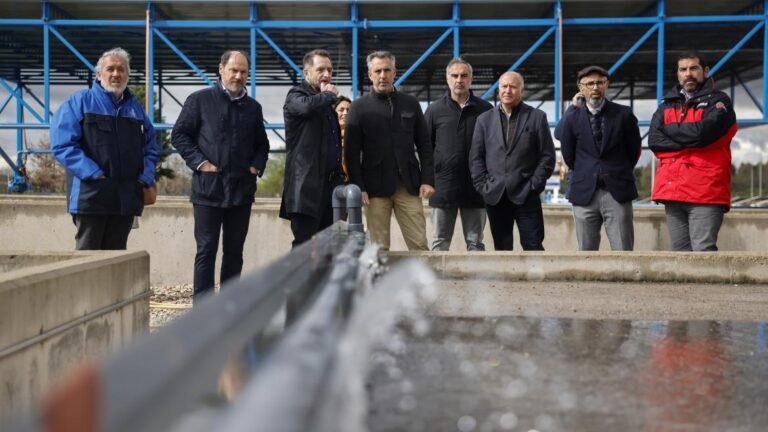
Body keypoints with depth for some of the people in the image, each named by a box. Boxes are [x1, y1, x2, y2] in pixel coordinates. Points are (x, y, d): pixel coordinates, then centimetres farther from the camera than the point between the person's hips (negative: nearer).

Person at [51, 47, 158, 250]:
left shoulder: (136, 107, 16)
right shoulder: (79, 102, 1)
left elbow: (150, 146, 19)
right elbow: (62, 143, -9)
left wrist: (146, 177, 2)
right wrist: (93, 174, -17)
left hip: (126, 197, 5)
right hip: (91, 195, -5)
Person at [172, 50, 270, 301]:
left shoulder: (253, 107, 14)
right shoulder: (200, 100, 1)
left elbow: (262, 144, 23)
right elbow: (179, 135, 0)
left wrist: (257, 166, 5)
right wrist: (199, 162, -10)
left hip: (242, 189, 4)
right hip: (209, 188, -4)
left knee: (235, 251, 9)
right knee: (206, 250, -2)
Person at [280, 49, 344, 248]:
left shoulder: (325, 101, 20)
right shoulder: (296, 96, -3)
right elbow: (307, 105, -29)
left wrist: (340, 177, 17)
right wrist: (329, 94, -10)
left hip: (330, 183, 8)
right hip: (306, 185, -8)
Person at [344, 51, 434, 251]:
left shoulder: (411, 103, 10)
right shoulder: (359, 107, 3)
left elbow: (424, 144, 9)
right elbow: (352, 152, -1)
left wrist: (428, 180, 0)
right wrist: (358, 187, -10)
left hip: (409, 185, 2)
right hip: (375, 187, -2)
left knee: (419, 245, 0)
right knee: (379, 249, 3)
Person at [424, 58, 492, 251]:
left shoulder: (485, 110, 2)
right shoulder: (435, 110, 4)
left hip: (475, 187, 0)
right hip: (443, 186, 0)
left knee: (475, 243, 8)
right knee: (440, 243, 7)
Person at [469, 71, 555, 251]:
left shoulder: (537, 117, 4)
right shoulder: (485, 119, 11)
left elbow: (547, 156, 1)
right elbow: (475, 157, 9)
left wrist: (534, 185, -7)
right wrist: (482, 186, -1)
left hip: (526, 195, -2)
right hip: (495, 196, 2)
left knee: (533, 246, -2)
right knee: (502, 248, 7)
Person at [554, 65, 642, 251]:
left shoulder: (623, 114, 2)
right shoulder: (572, 117, 4)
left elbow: (634, 150, 9)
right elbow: (568, 156, 8)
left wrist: (618, 173, 11)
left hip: (617, 192, -1)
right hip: (584, 193, 1)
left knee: (623, 253, -4)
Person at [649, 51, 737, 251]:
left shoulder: (718, 100, 4)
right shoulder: (667, 105, 19)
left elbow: (703, 132, -15)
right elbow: (653, 140, 2)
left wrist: (670, 130, 2)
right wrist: (690, 141, -8)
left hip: (706, 191, -5)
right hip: (672, 190, 5)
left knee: (702, 251, -14)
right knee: (680, 253, 6)